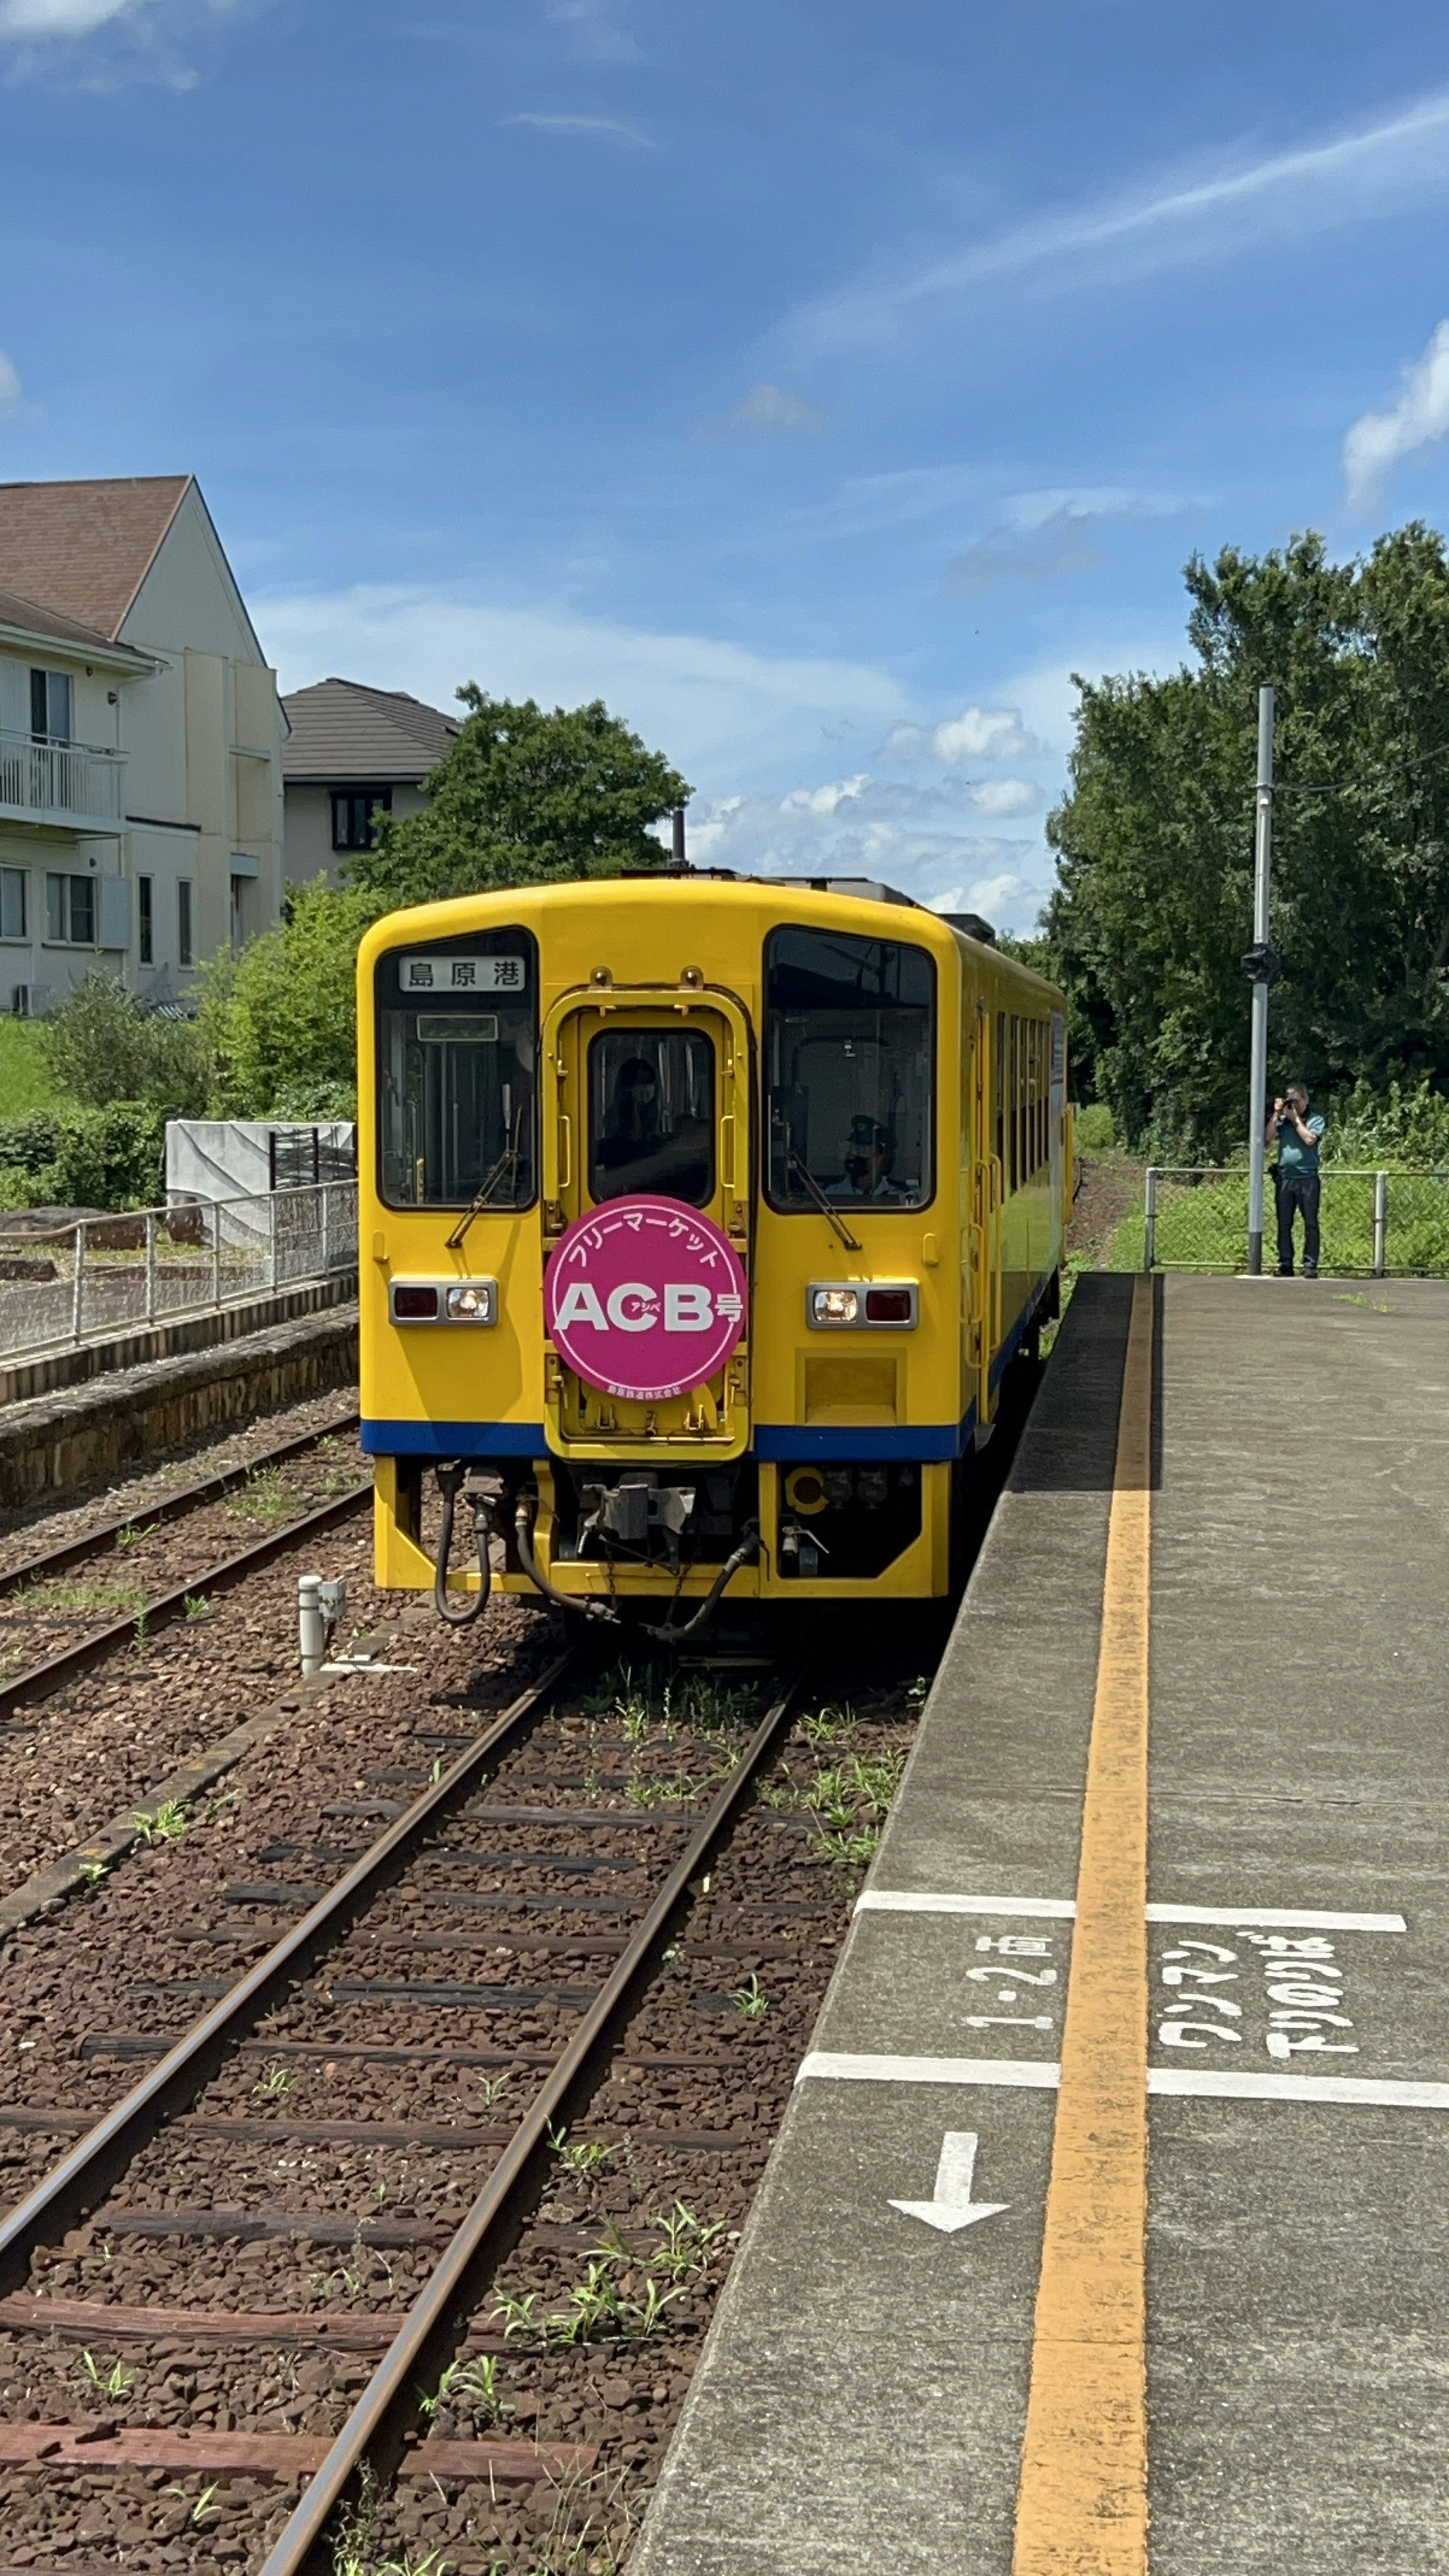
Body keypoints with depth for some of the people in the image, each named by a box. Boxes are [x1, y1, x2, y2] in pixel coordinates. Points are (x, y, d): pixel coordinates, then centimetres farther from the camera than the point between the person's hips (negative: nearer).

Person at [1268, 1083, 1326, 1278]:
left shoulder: (1315, 1120, 4)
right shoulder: (1282, 1120, 13)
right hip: (1284, 1179, 3)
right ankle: (1285, 1265, 9)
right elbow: (1268, 1137, 1)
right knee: (1284, 1224, 4)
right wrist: (1277, 1114, -2)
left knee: (1311, 1223, -3)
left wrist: (1296, 1119, -6)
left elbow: (1310, 1139, -13)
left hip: (1308, 1179, -3)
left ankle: (1310, 1265, -2)